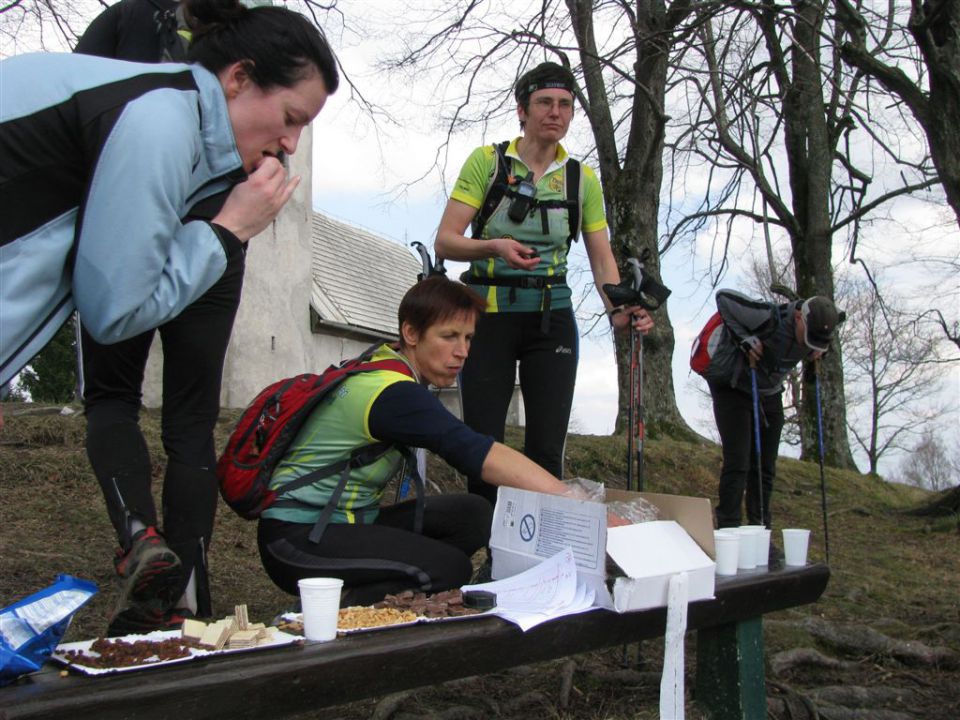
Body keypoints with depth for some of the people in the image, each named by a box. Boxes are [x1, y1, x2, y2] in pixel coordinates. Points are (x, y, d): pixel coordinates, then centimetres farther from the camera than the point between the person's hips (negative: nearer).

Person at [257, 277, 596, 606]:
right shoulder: (394, 393, -24)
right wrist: (579, 506, -36)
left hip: (347, 520, 9)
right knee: (450, 568, -26)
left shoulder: (383, 363, 5)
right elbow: (478, 454, -33)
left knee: (473, 514, -5)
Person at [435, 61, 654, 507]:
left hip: (552, 318, 2)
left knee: (547, 450, -1)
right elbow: (444, 241, -7)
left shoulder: (581, 178, 8)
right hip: (489, 314, -2)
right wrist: (495, 247, -27)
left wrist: (617, 310, -14)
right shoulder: (487, 161, -1)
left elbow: (602, 257, 6)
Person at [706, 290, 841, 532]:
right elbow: (723, 297, -23)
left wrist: (817, 352, -8)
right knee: (737, 463, -13)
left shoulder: (814, 333, -11)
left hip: (769, 394, 6)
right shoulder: (769, 318, -31)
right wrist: (745, 339, -29)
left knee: (765, 467, 7)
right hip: (732, 388, -6)